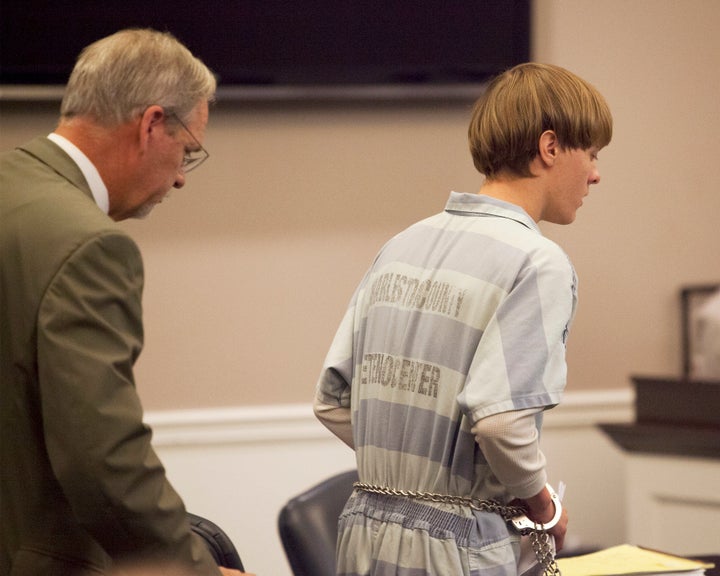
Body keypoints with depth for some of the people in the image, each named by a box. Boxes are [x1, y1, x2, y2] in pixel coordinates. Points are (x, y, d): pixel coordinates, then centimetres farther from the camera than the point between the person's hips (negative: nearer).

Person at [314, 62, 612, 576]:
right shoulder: (538, 263, -11)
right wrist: (545, 507, -6)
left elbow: (332, 401, 10)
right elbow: (499, 417, -23)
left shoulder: (401, 247, 11)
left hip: (364, 532, 7)